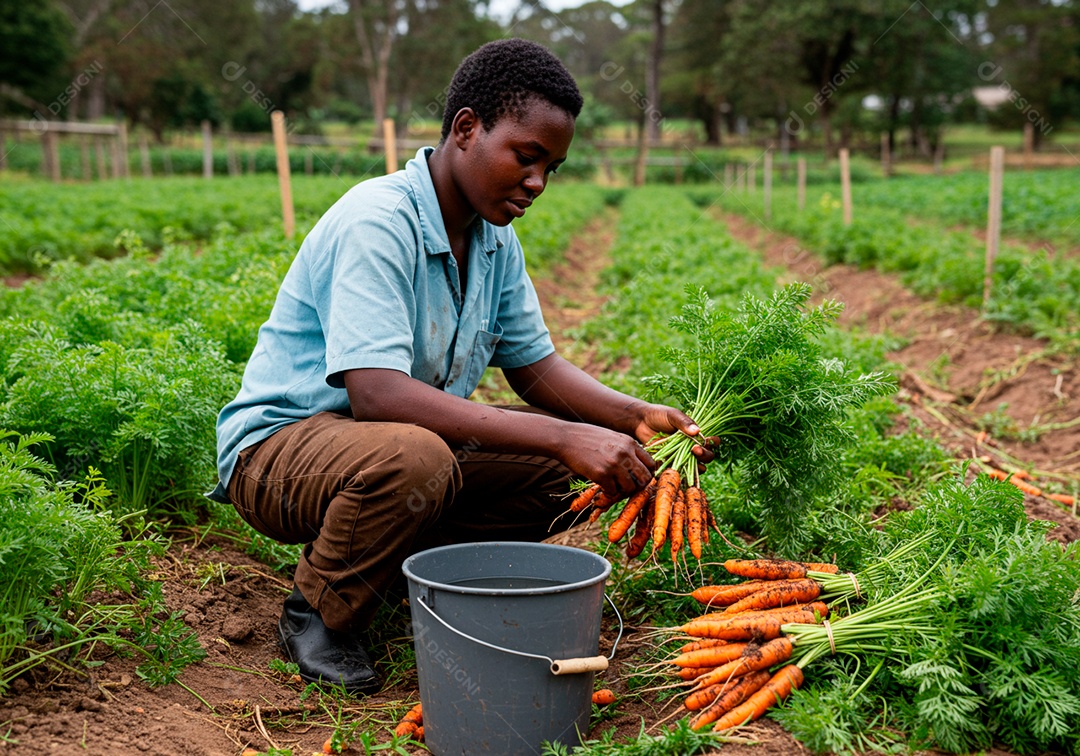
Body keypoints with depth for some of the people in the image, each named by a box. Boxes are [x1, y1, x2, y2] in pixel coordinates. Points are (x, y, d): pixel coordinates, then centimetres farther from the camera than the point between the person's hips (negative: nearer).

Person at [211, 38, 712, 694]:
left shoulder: (495, 238, 2)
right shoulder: (377, 222, -25)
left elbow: (534, 366, 5)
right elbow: (376, 394, -36)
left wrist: (635, 416, -14)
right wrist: (561, 436, -40)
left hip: (409, 442, 8)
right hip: (279, 446, -8)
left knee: (576, 461, -5)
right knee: (411, 456, -39)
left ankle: (399, 557, 5)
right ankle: (319, 613, -10)